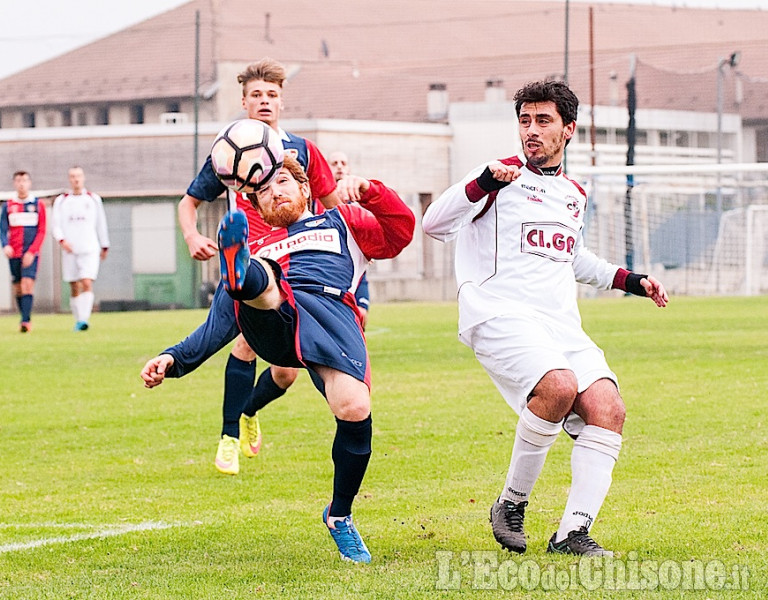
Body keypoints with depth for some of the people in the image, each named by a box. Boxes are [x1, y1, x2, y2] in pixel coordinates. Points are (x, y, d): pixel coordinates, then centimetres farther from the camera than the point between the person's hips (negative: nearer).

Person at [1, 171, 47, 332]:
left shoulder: (38, 204, 3)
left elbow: (42, 231, 0)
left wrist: (31, 252, -10)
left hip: (31, 254, -3)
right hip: (14, 253, 3)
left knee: (27, 285, -16)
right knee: (17, 287, 6)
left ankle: (26, 321, -20)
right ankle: (25, 319, 18)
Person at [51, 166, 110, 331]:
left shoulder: (94, 199, 10)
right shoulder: (61, 201, 9)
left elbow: (101, 224, 17)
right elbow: (56, 225, 4)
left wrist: (104, 246, 19)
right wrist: (62, 240, -14)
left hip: (90, 249, -1)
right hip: (70, 250, 1)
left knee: (87, 284, -17)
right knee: (74, 288, 4)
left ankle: (83, 319, -24)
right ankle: (78, 320, 12)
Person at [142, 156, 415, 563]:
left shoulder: (340, 222, 36)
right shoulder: (258, 251, 41)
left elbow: (400, 231, 20)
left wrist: (369, 191, 6)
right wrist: (173, 359, 25)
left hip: (333, 312, -2)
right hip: (271, 319, 2)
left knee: (354, 408, -27)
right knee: (260, 280, -34)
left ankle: (339, 515, -2)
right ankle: (239, 272, -76)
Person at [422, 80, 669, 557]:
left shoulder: (574, 195, 22)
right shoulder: (503, 176, 2)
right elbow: (434, 225, -10)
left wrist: (630, 280, 31)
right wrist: (483, 184, -25)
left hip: (561, 323, 7)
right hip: (499, 316, -7)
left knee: (608, 409, -13)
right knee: (559, 386, -31)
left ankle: (573, 532, -12)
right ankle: (512, 504, -13)